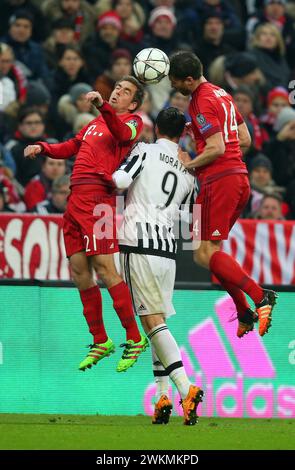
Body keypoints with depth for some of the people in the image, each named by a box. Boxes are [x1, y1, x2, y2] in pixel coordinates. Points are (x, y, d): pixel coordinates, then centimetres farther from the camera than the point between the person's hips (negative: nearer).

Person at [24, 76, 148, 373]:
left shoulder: (132, 122, 4)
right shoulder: (95, 123, 26)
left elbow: (121, 133, -19)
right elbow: (70, 148, 34)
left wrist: (101, 105, -34)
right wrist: (42, 148, 16)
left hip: (98, 197, -8)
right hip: (76, 198, 8)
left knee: (104, 268, -14)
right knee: (79, 270, 6)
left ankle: (134, 338, -8)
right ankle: (100, 342, 14)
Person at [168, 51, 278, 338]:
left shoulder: (202, 103, -12)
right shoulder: (221, 94, 17)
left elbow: (217, 149, -20)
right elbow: (245, 140, 20)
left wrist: (189, 164, -6)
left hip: (219, 182, -10)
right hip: (239, 177, 10)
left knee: (204, 254, -10)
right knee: (210, 250, 14)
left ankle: (260, 296, -22)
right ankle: (244, 314, 9)